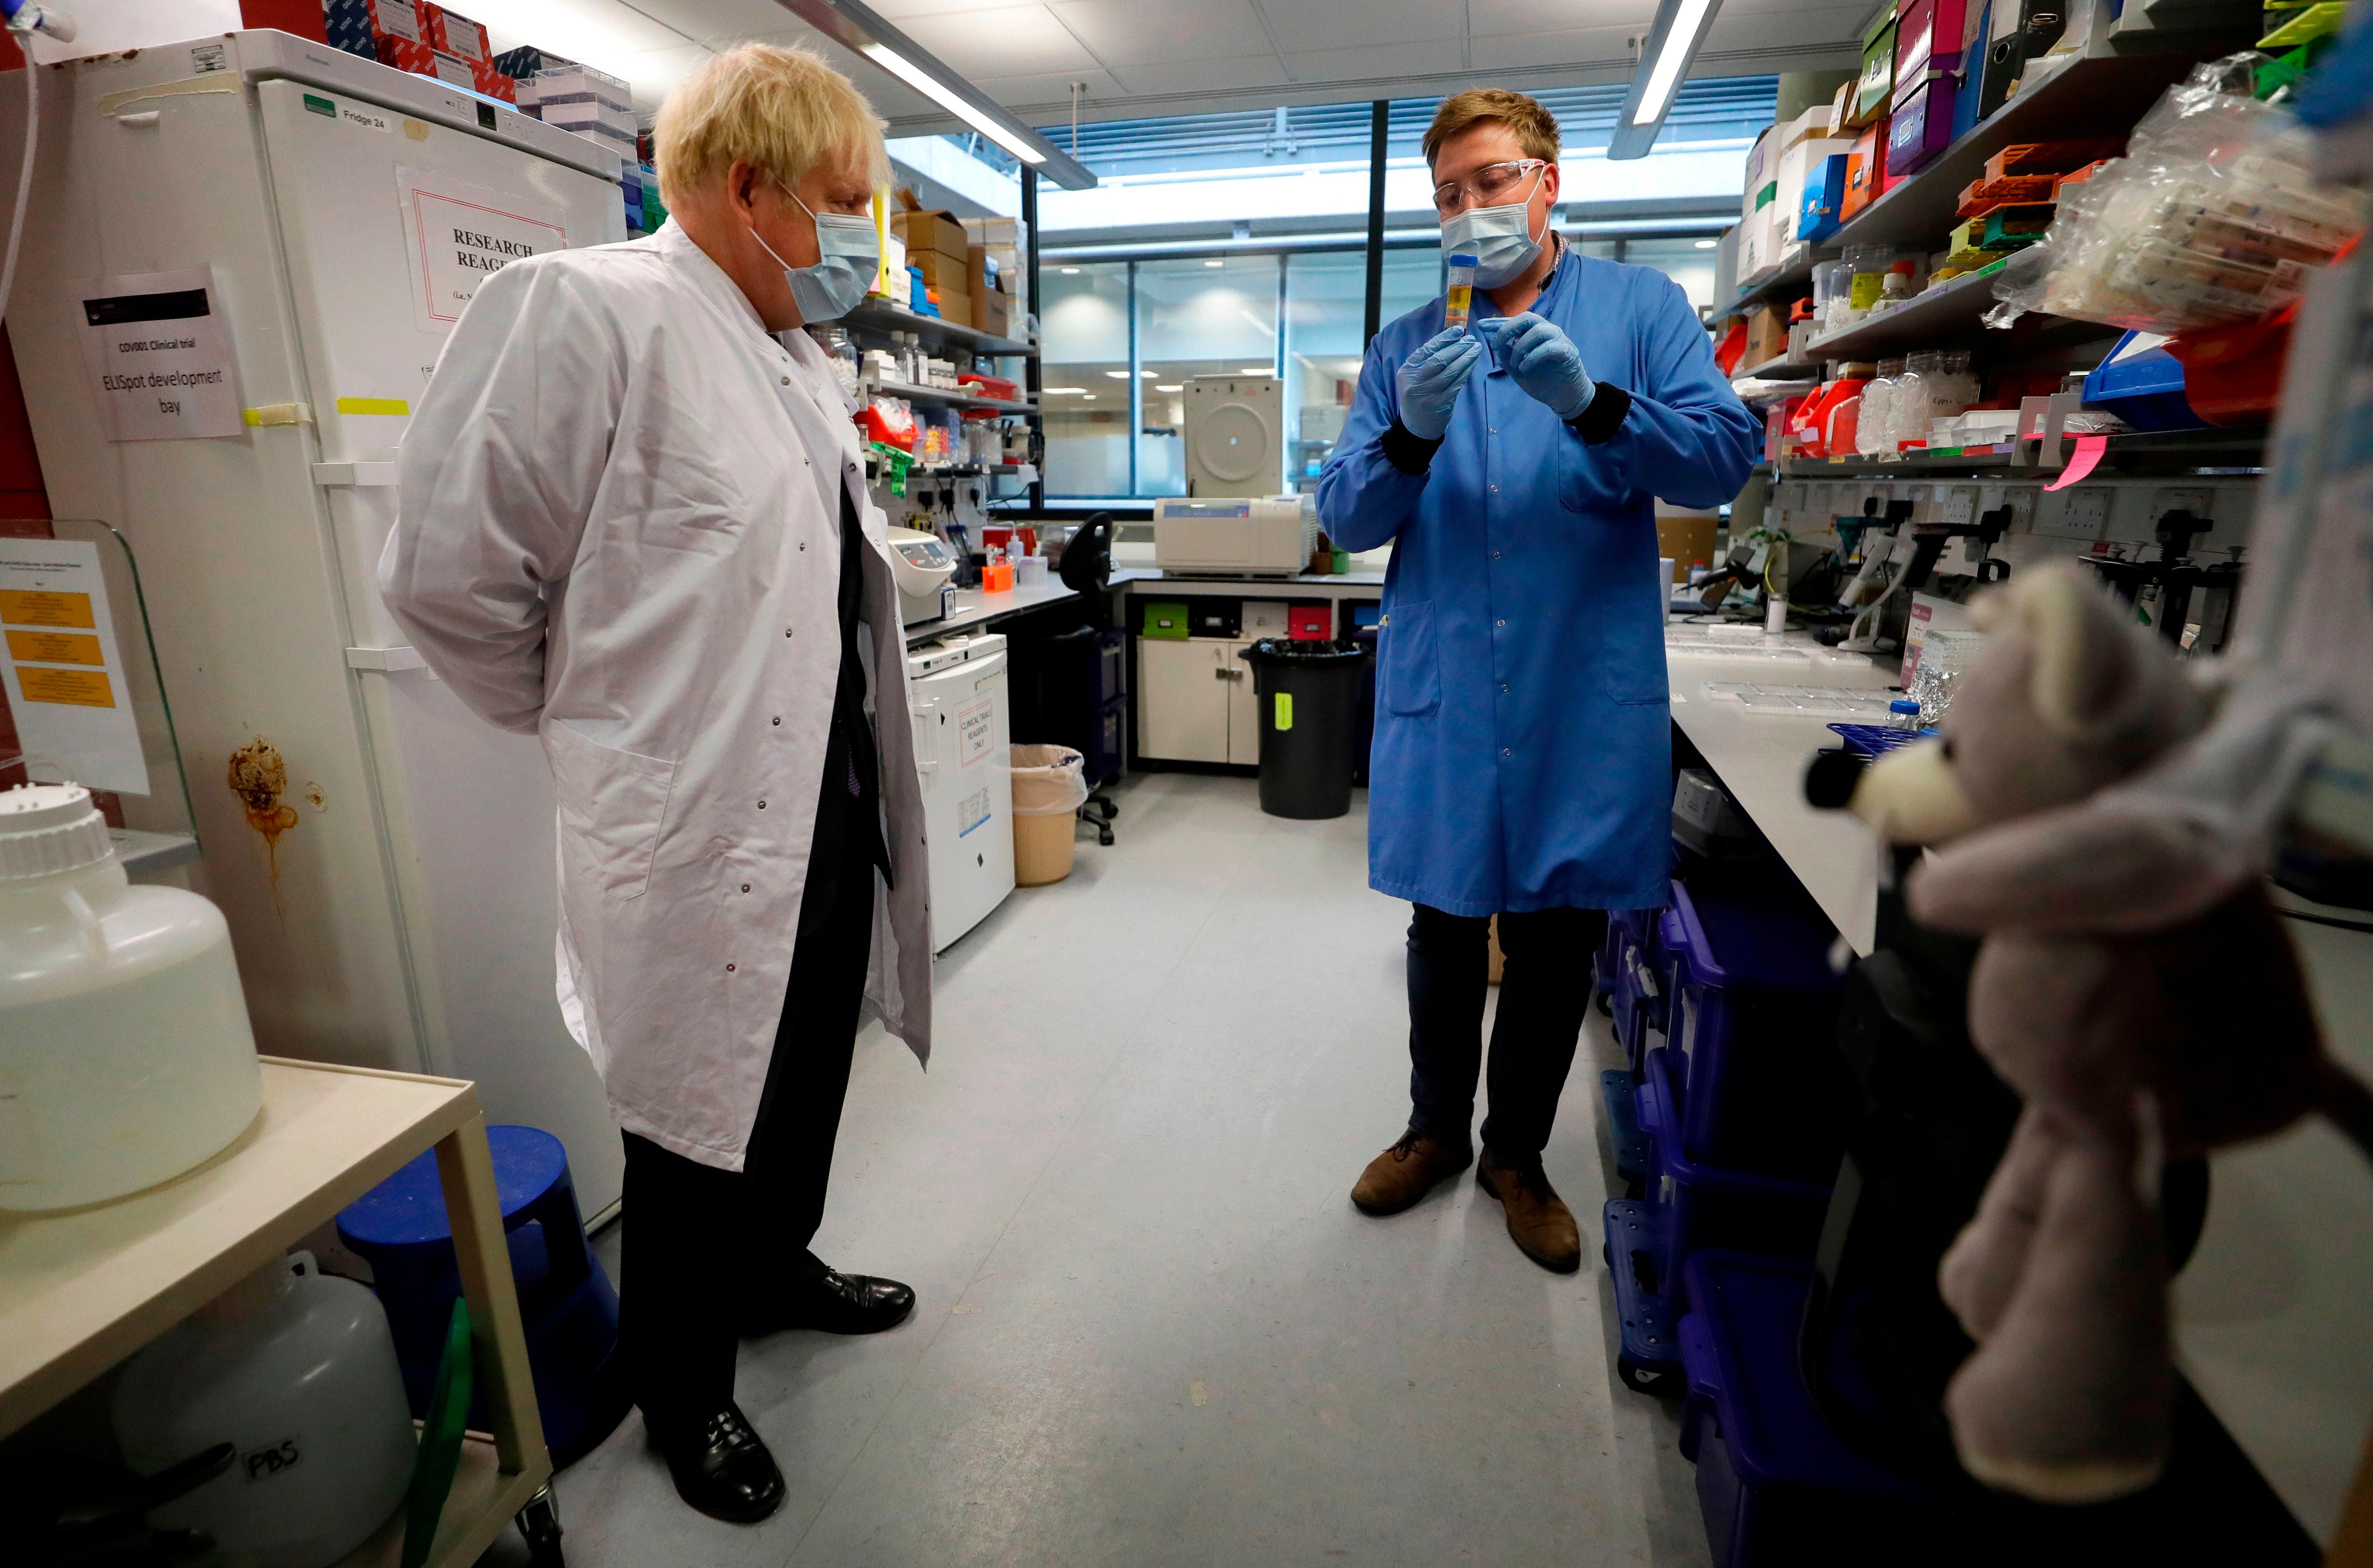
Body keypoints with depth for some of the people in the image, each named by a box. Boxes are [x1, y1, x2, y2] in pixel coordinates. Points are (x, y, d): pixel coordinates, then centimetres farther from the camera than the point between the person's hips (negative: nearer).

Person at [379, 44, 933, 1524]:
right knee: (699, 1113, 11)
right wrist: (597, 728, -2)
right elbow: (447, 569, -14)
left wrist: (868, 768, 14)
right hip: (705, 831, -8)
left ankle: (777, 1266, 49)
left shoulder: (803, 359, 13)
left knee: (808, 1081, 23)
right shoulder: (585, 309, -14)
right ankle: (685, 1390, 36)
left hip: (834, 809, 8)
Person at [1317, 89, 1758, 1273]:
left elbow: (1728, 454, -7)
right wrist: (1412, 435, -19)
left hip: (1588, 694, 0)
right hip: (1441, 695, 1)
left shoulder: (1642, 307, 5)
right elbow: (1345, 520, 0)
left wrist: (1591, 405, -23)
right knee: (1443, 930, 12)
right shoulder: (1405, 345, 9)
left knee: (1557, 937, 11)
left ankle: (1517, 1153, 33)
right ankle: (1437, 1129, 36)